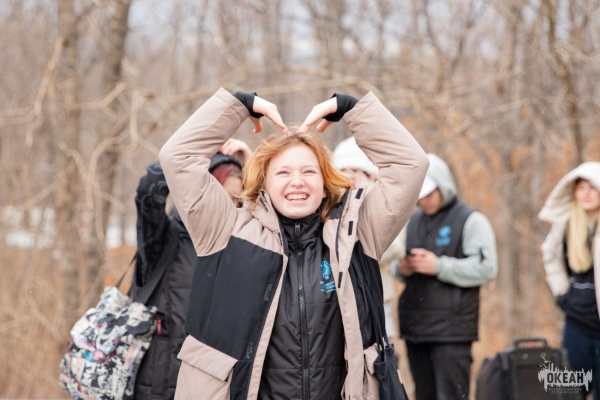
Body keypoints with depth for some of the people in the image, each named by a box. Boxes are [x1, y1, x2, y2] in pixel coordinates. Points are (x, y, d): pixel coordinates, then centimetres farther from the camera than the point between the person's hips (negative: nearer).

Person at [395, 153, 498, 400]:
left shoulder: (471, 221, -2)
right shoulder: (413, 222, 16)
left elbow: (486, 268, -12)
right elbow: (396, 262, 26)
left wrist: (439, 266, -17)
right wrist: (402, 269, 1)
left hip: (452, 330, -6)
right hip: (415, 328, 6)